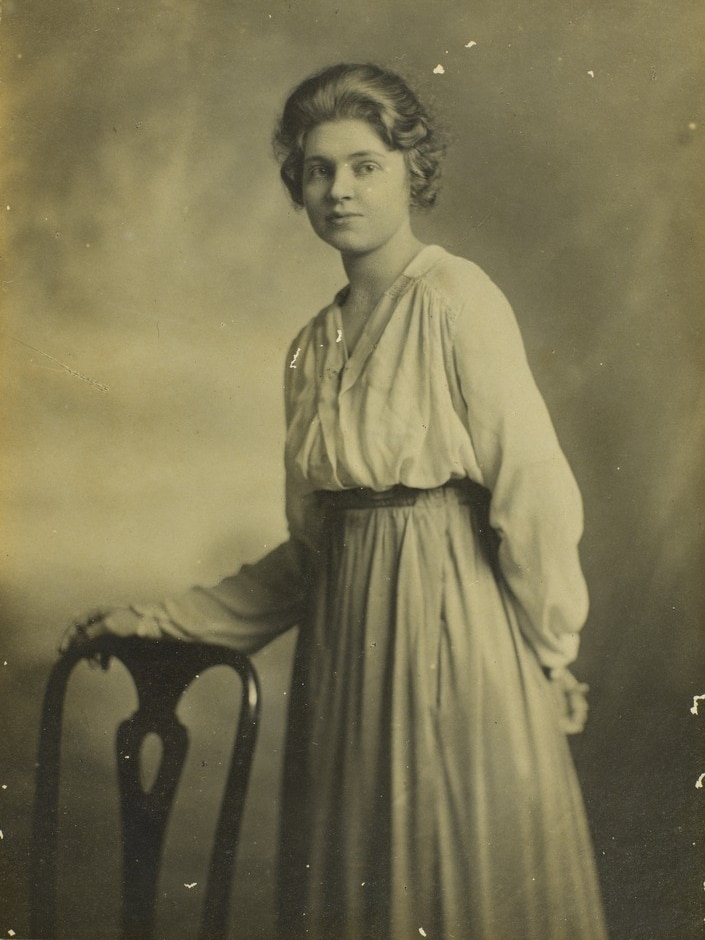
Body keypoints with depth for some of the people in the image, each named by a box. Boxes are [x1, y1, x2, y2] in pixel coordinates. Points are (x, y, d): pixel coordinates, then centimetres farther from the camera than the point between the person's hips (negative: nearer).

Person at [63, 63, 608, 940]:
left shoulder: (455, 299, -9)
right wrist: (161, 621, 10)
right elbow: (307, 548, 12)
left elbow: (534, 490, -11)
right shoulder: (313, 345, 11)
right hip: (347, 637, 6)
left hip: (459, 628, -6)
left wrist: (551, 646, -4)